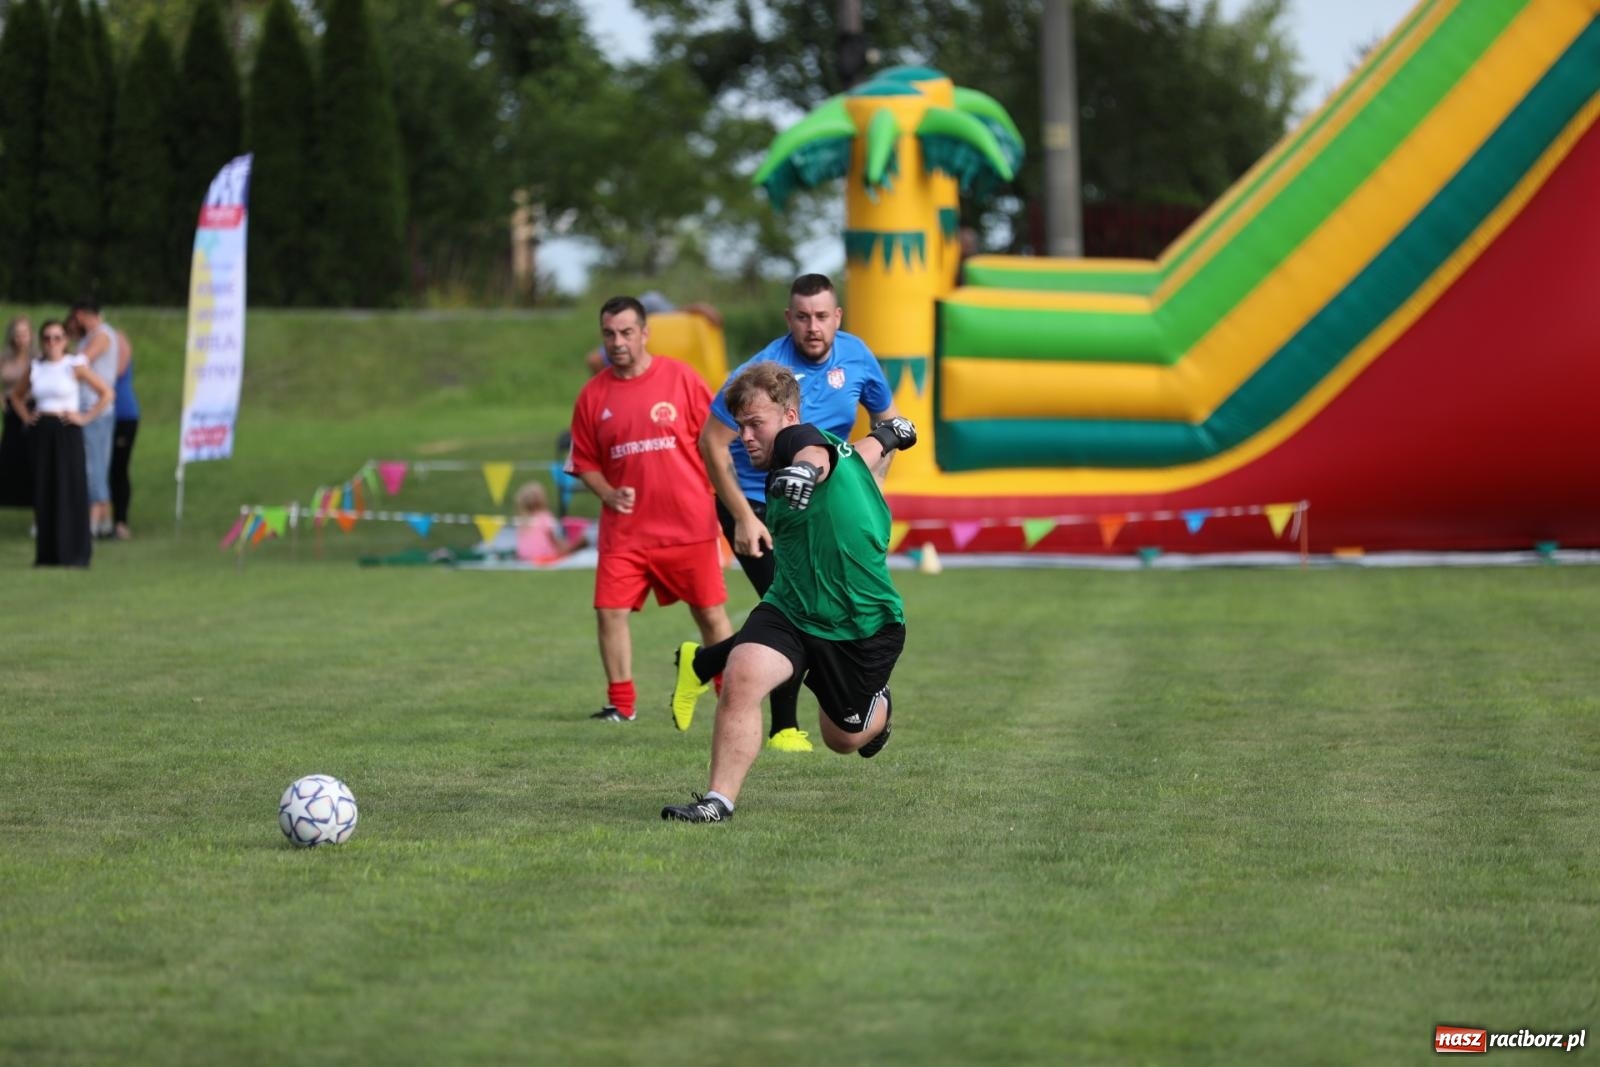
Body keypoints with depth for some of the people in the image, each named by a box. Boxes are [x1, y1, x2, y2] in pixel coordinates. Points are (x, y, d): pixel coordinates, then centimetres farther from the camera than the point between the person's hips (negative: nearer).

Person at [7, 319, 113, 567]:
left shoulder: (75, 366, -3)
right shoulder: (36, 367, 11)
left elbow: (106, 393, -5)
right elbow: (16, 395, 26)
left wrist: (86, 417, -9)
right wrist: (26, 416, 11)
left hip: (67, 433, -4)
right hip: (42, 433, 4)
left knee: (69, 490, -5)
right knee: (43, 491, 3)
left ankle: (73, 553, -1)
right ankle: (47, 553, 8)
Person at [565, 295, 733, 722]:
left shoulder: (680, 379, -2)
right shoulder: (593, 395, 4)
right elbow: (584, 462, 11)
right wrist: (608, 493, -7)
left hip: (688, 524, -2)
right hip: (624, 531, 2)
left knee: (711, 613, 4)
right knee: (610, 611, -6)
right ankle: (620, 703, 8)